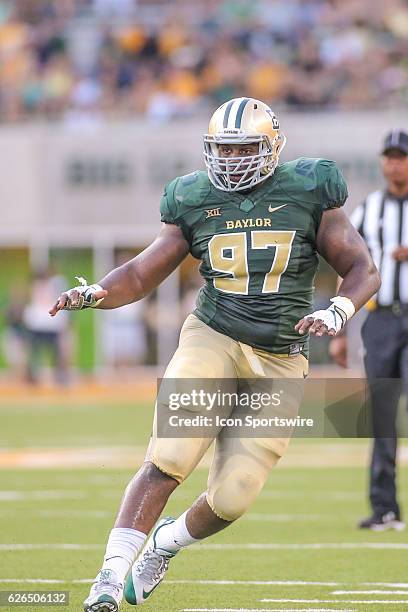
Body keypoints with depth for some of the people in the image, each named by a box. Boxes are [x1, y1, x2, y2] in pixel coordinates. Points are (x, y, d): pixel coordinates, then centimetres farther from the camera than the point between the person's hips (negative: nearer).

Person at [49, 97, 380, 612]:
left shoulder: (308, 193, -2)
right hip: (212, 339, 0)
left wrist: (337, 312, -17)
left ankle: (166, 543, 29)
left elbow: (362, 270, 3)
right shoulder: (195, 201, 3)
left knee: (232, 497, -2)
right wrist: (95, 294, -12)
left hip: (279, 362, 0)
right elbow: (142, 275, 7)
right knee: (167, 462, -20)